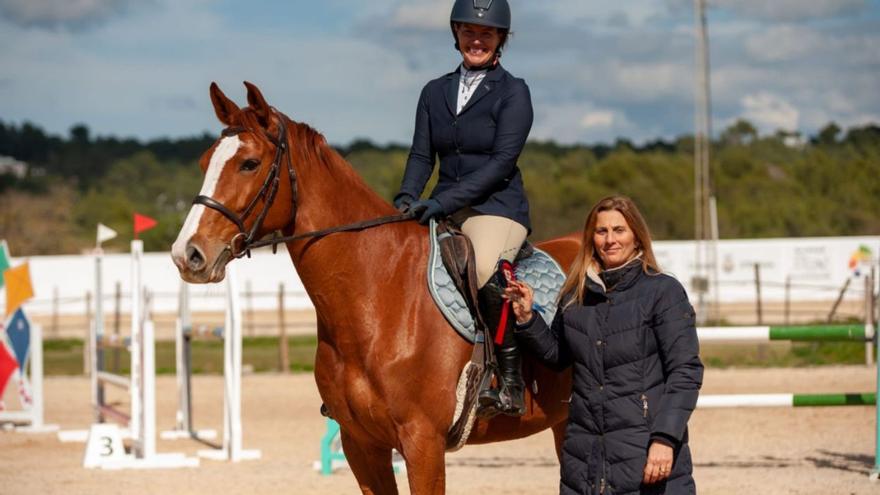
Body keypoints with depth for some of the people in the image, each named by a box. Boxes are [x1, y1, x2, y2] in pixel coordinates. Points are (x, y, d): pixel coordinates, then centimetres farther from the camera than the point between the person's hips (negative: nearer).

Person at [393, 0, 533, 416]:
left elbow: (502, 162, -12)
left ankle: (511, 381, -25)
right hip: (442, 211, 6)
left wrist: (443, 201, -21)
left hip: (497, 209, -6)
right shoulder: (435, 92, 15)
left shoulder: (513, 93, -1)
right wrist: (406, 199, -12)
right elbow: (422, 156, 10)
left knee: (485, 268, -36)